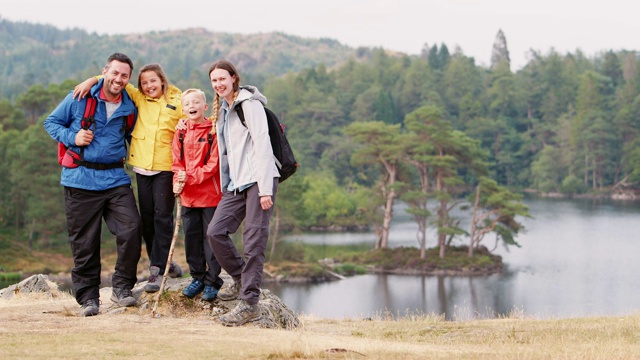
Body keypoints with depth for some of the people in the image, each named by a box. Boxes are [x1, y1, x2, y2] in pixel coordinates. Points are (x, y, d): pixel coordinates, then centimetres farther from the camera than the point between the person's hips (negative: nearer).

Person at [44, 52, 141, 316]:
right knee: (84, 242, 0)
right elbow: (52, 122, 8)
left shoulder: (130, 108, 9)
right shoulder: (79, 98, 1)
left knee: (131, 229, -14)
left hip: (115, 178, 2)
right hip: (80, 180, -2)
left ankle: (121, 287, 2)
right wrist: (72, 137, -9)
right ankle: (88, 297, 11)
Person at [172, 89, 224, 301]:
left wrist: (191, 177, -19)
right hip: (188, 196, 5)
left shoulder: (214, 131, -6)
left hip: (210, 194, -5)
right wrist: (178, 182, -9)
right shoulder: (181, 133, 9)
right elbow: (177, 162, 9)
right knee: (191, 237, 10)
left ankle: (212, 281, 8)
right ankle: (198, 277, 23)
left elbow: (214, 164, -11)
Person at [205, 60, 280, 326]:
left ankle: (249, 303, -6)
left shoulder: (249, 104, -6)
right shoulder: (221, 111, 19)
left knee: (254, 241, -9)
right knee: (215, 232, -3)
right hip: (235, 184, 8)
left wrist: (265, 189, -17)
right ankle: (240, 279, 17)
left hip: (257, 181, -7)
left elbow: (262, 144, -12)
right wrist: (225, 186, 15)